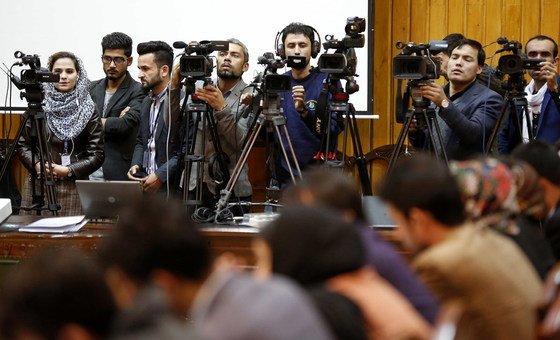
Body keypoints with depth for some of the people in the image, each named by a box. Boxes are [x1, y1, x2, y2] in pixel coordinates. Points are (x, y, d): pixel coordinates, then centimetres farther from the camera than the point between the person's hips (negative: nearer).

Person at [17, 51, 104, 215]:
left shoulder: (89, 110, 2)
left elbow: (97, 155, 1)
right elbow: (23, 145, 12)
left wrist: (69, 170, -10)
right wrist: (36, 164, -6)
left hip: (73, 188, -1)